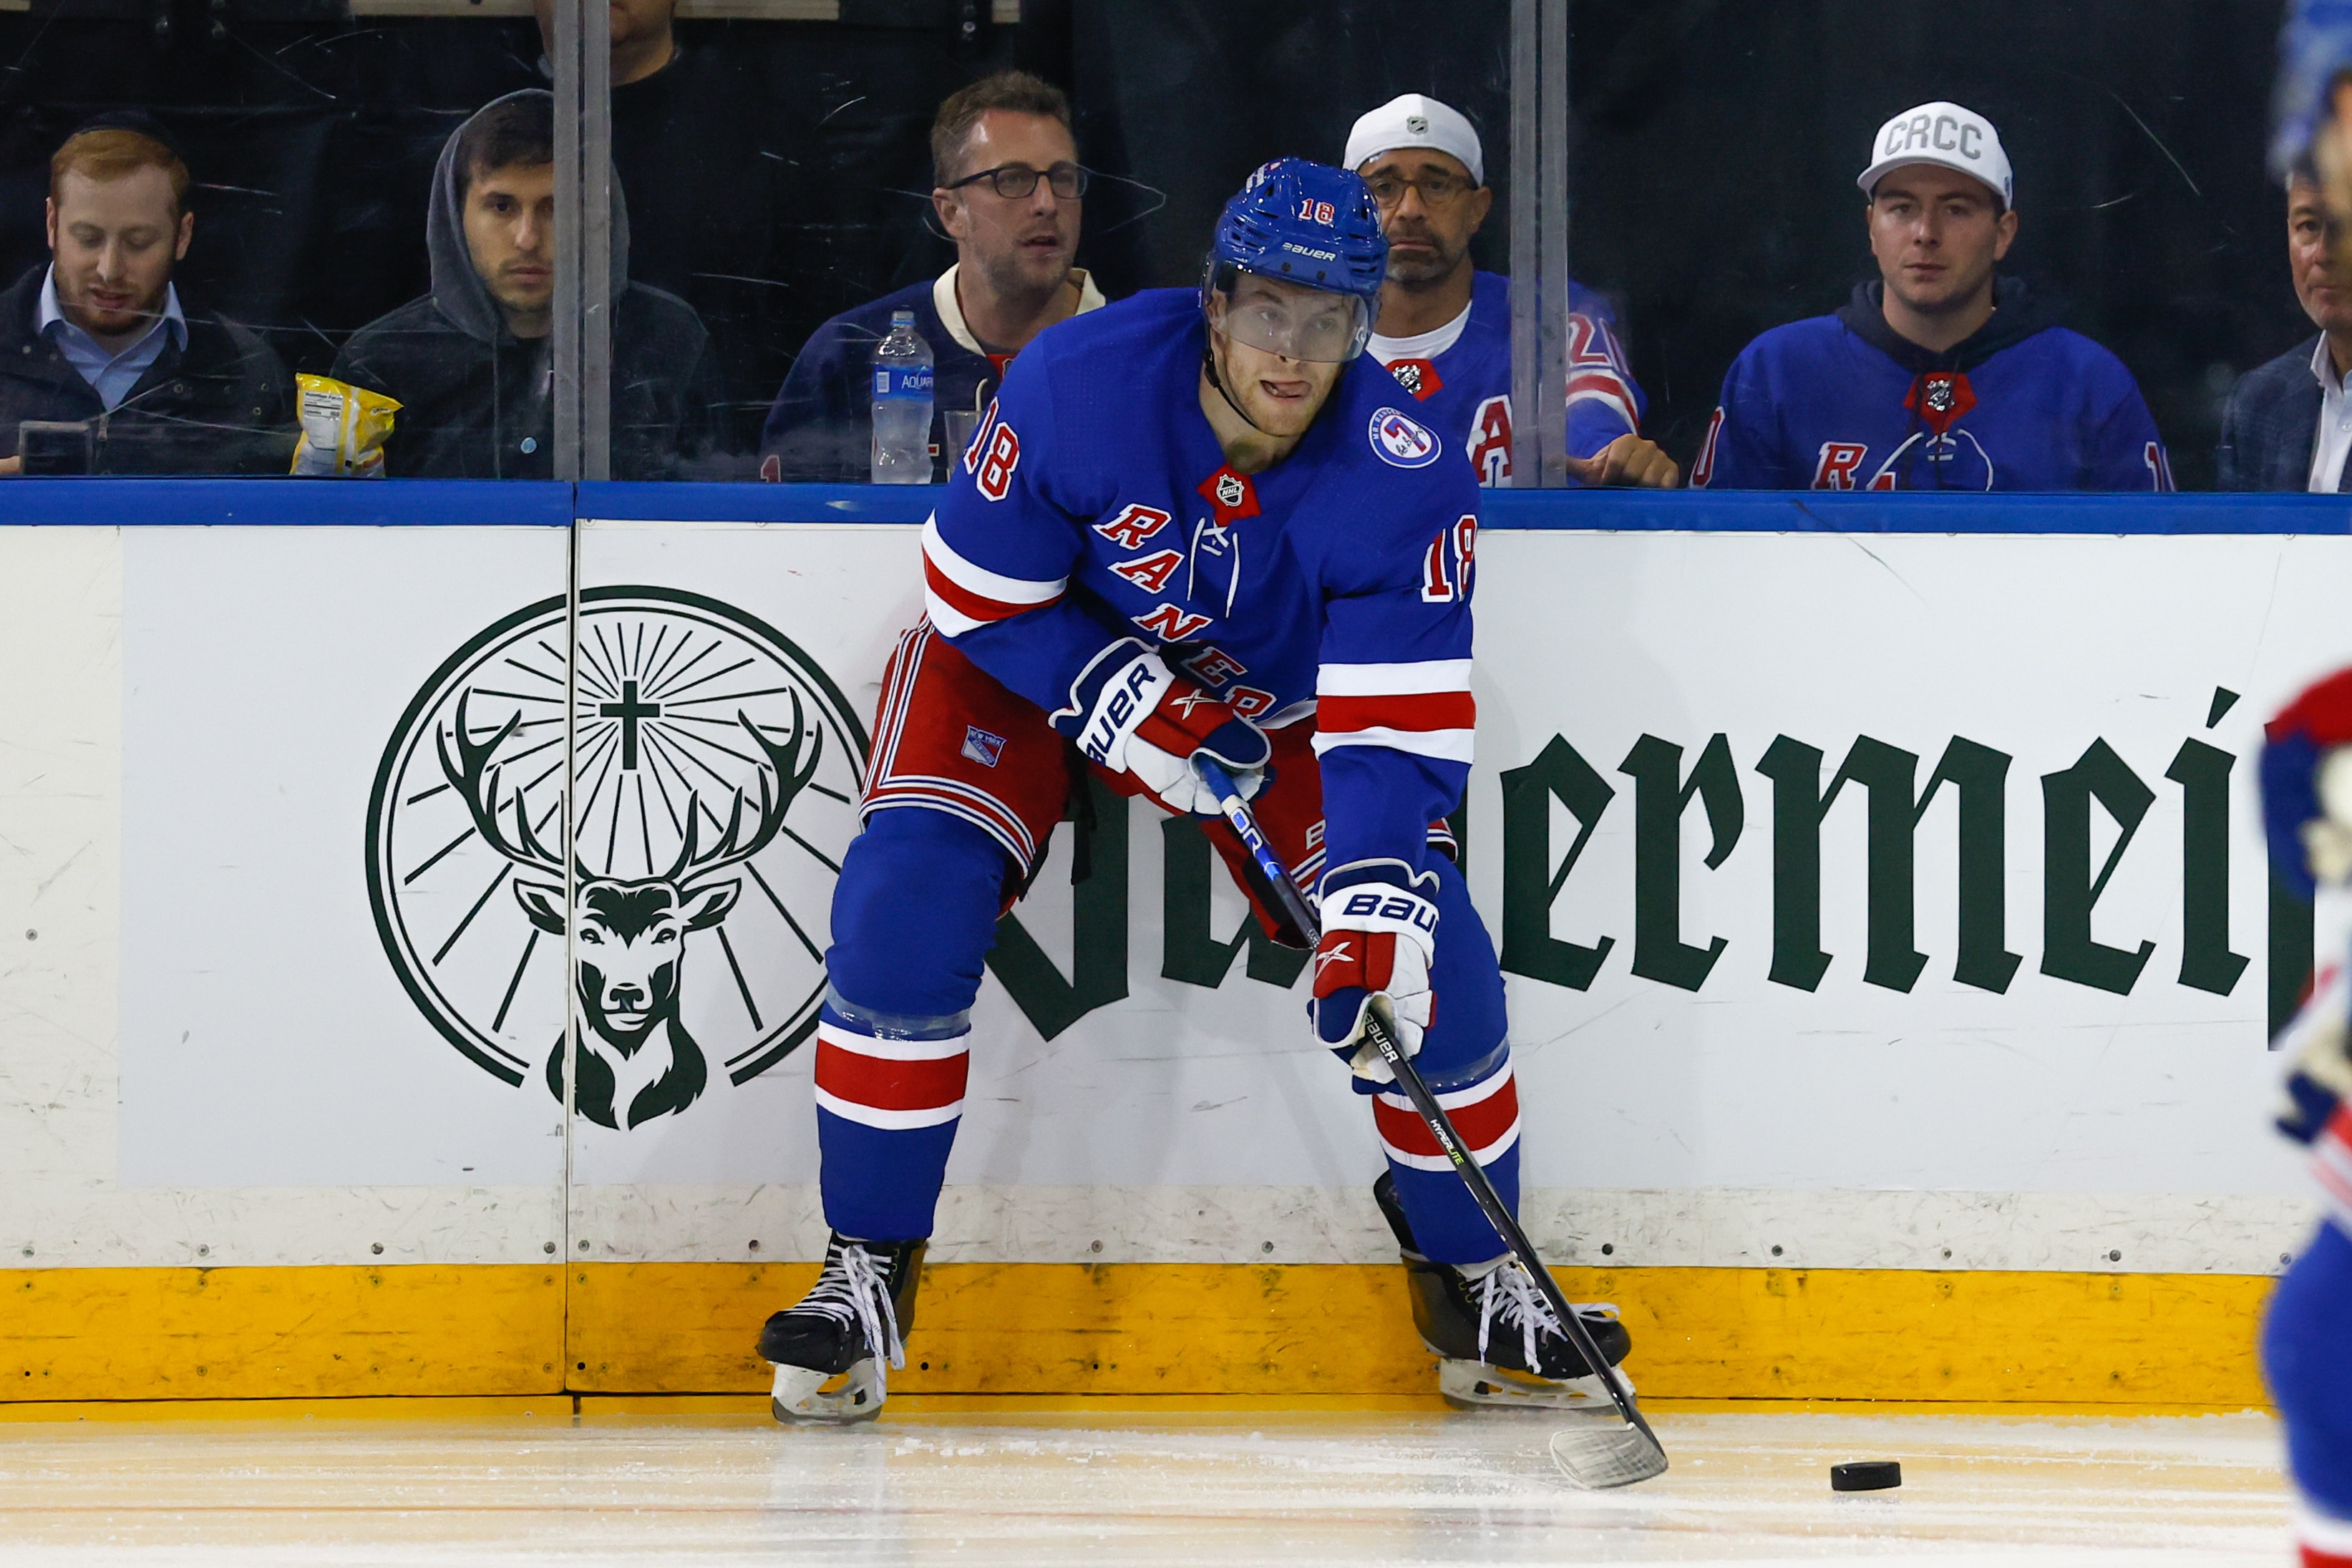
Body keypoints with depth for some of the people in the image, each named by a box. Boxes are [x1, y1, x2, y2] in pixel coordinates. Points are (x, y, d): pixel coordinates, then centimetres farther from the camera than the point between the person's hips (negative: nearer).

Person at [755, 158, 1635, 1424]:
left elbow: (1393, 724, -29)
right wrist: (1118, 702, -28)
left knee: (1424, 959, -15)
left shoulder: (1405, 485, -27)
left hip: (1275, 700, 1)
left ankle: (1472, 1279, 9)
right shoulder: (1082, 383, -31)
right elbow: (976, 592, -18)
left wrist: (1373, 912, -42)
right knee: (906, 897, -24)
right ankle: (865, 1275, -12)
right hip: (1028, 657, -1)